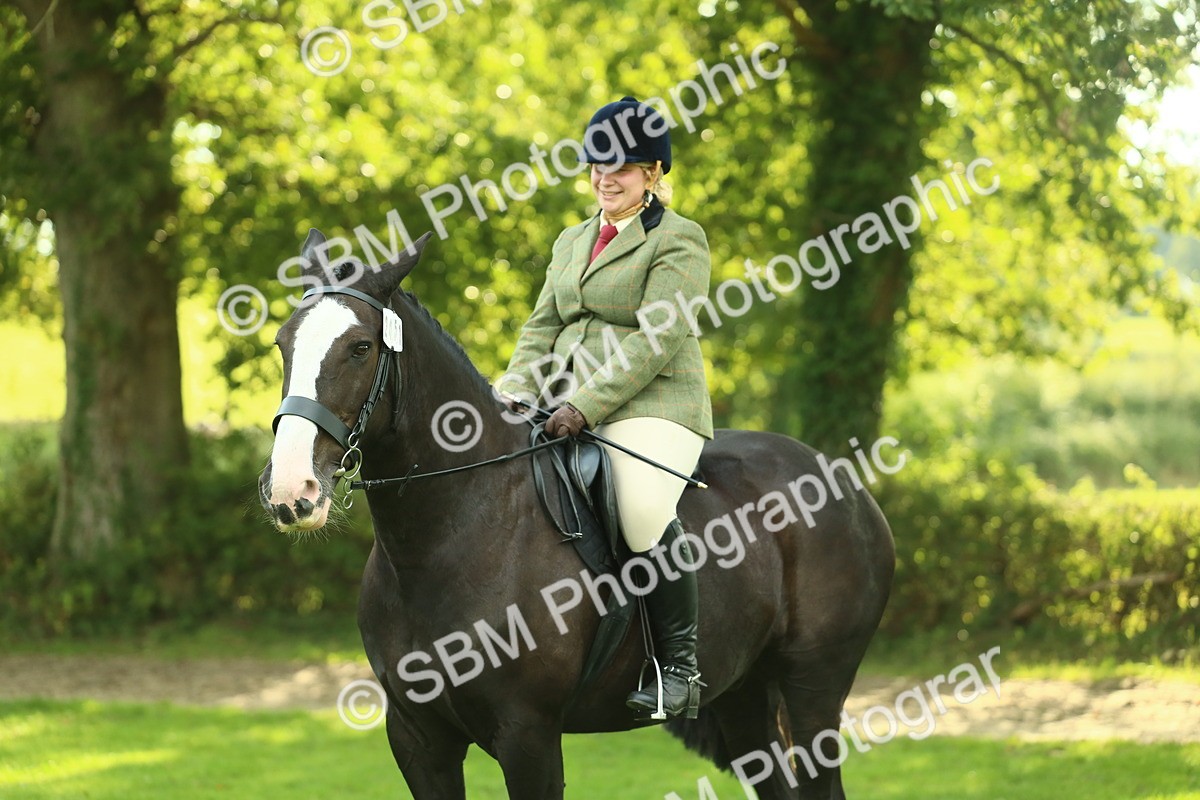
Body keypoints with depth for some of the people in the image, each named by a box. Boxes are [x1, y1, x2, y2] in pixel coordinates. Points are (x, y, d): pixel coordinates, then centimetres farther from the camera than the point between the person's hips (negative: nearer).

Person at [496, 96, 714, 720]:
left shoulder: (678, 241, -1)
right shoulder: (572, 243, 23)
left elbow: (656, 339, -11)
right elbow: (543, 329, 21)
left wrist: (586, 405, -20)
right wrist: (511, 395, 0)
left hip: (650, 407, -7)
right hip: (566, 410, 7)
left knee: (645, 510, -32)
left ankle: (680, 667, -23)